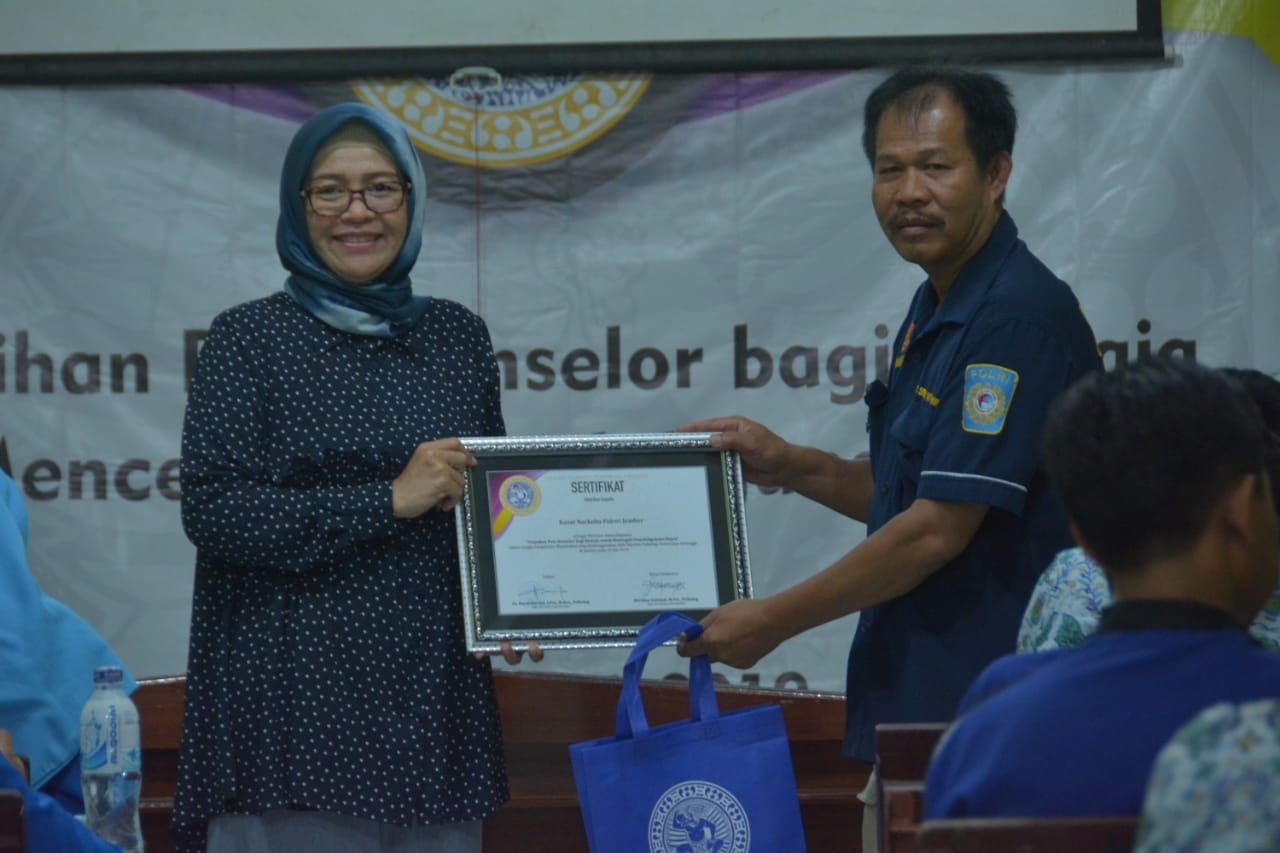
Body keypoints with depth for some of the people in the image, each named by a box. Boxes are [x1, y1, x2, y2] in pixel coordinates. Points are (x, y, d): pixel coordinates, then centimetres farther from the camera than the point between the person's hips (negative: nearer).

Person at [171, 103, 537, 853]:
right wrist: (390, 501, -15)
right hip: (296, 700, -4)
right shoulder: (248, 338, 0)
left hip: (434, 699, 4)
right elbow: (211, 509, -10)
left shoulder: (458, 335, 12)